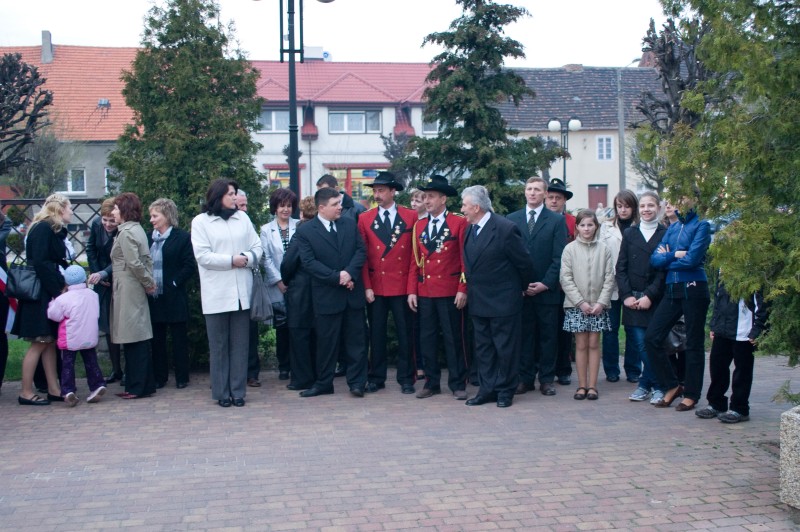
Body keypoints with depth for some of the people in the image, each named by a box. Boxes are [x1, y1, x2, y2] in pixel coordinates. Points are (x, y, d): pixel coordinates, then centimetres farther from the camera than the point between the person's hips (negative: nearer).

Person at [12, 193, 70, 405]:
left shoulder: (54, 230, 16)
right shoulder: (43, 229, -13)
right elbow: (40, 263, -20)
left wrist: (62, 287, 2)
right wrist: (57, 290, -20)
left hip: (50, 293, 9)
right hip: (40, 294, -9)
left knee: (50, 342, 10)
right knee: (39, 343, -5)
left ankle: (54, 389, 14)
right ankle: (26, 393, 2)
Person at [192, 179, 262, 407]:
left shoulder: (242, 218, 11)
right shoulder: (200, 221, 0)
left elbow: (257, 247, 8)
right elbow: (203, 256, -8)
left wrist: (247, 258, -13)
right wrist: (231, 260, -12)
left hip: (241, 292, 3)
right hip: (216, 293, -3)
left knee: (240, 344, 6)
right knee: (218, 346, 4)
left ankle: (238, 391, 12)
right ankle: (221, 393, 11)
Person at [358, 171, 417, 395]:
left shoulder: (411, 216, 1)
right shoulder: (365, 219, 4)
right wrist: (367, 287, -4)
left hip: (402, 286, -1)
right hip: (376, 287, 1)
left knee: (405, 333, 4)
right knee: (376, 334, 7)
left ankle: (406, 379, 14)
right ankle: (377, 378, 17)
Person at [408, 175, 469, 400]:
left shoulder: (459, 223, -5)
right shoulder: (419, 226, 10)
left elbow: (465, 258, -6)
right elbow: (415, 261, 10)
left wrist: (463, 289, -12)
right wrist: (411, 290, 4)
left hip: (450, 291, -4)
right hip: (424, 292, 4)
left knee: (453, 338, 3)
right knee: (427, 338, 8)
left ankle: (458, 383, 12)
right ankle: (431, 382, 18)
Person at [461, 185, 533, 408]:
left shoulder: (506, 229, -18)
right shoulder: (471, 230, 5)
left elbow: (525, 264, -10)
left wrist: (521, 288, 2)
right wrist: (471, 289, 12)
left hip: (503, 301, -8)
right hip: (479, 301, 8)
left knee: (505, 348, 4)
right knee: (483, 348, 13)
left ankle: (505, 391, 15)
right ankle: (487, 390, 22)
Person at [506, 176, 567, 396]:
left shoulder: (557, 221, 3)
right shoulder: (512, 219, 9)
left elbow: (559, 257, -2)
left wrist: (545, 283, -11)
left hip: (547, 290, -1)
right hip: (520, 289, 1)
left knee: (548, 335, 4)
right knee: (524, 335, 4)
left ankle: (547, 379, 12)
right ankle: (525, 378, 11)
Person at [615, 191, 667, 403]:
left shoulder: (666, 234, 2)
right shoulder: (629, 233, 10)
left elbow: (666, 269, -3)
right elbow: (621, 267, 7)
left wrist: (650, 296, -11)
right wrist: (626, 295, -4)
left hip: (656, 299, -2)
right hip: (632, 298, 2)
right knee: (640, 343, -3)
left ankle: (645, 385, 10)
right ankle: (655, 385, 9)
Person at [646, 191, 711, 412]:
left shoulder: (702, 226, -3)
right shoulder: (672, 228, 15)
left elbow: (692, 259, -15)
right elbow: (655, 259, 6)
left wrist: (667, 258, -2)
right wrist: (675, 255, -10)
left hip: (693, 289, -6)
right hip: (672, 290, 6)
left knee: (694, 343, 3)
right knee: (652, 338, 0)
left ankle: (691, 394, 13)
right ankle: (672, 386, 14)